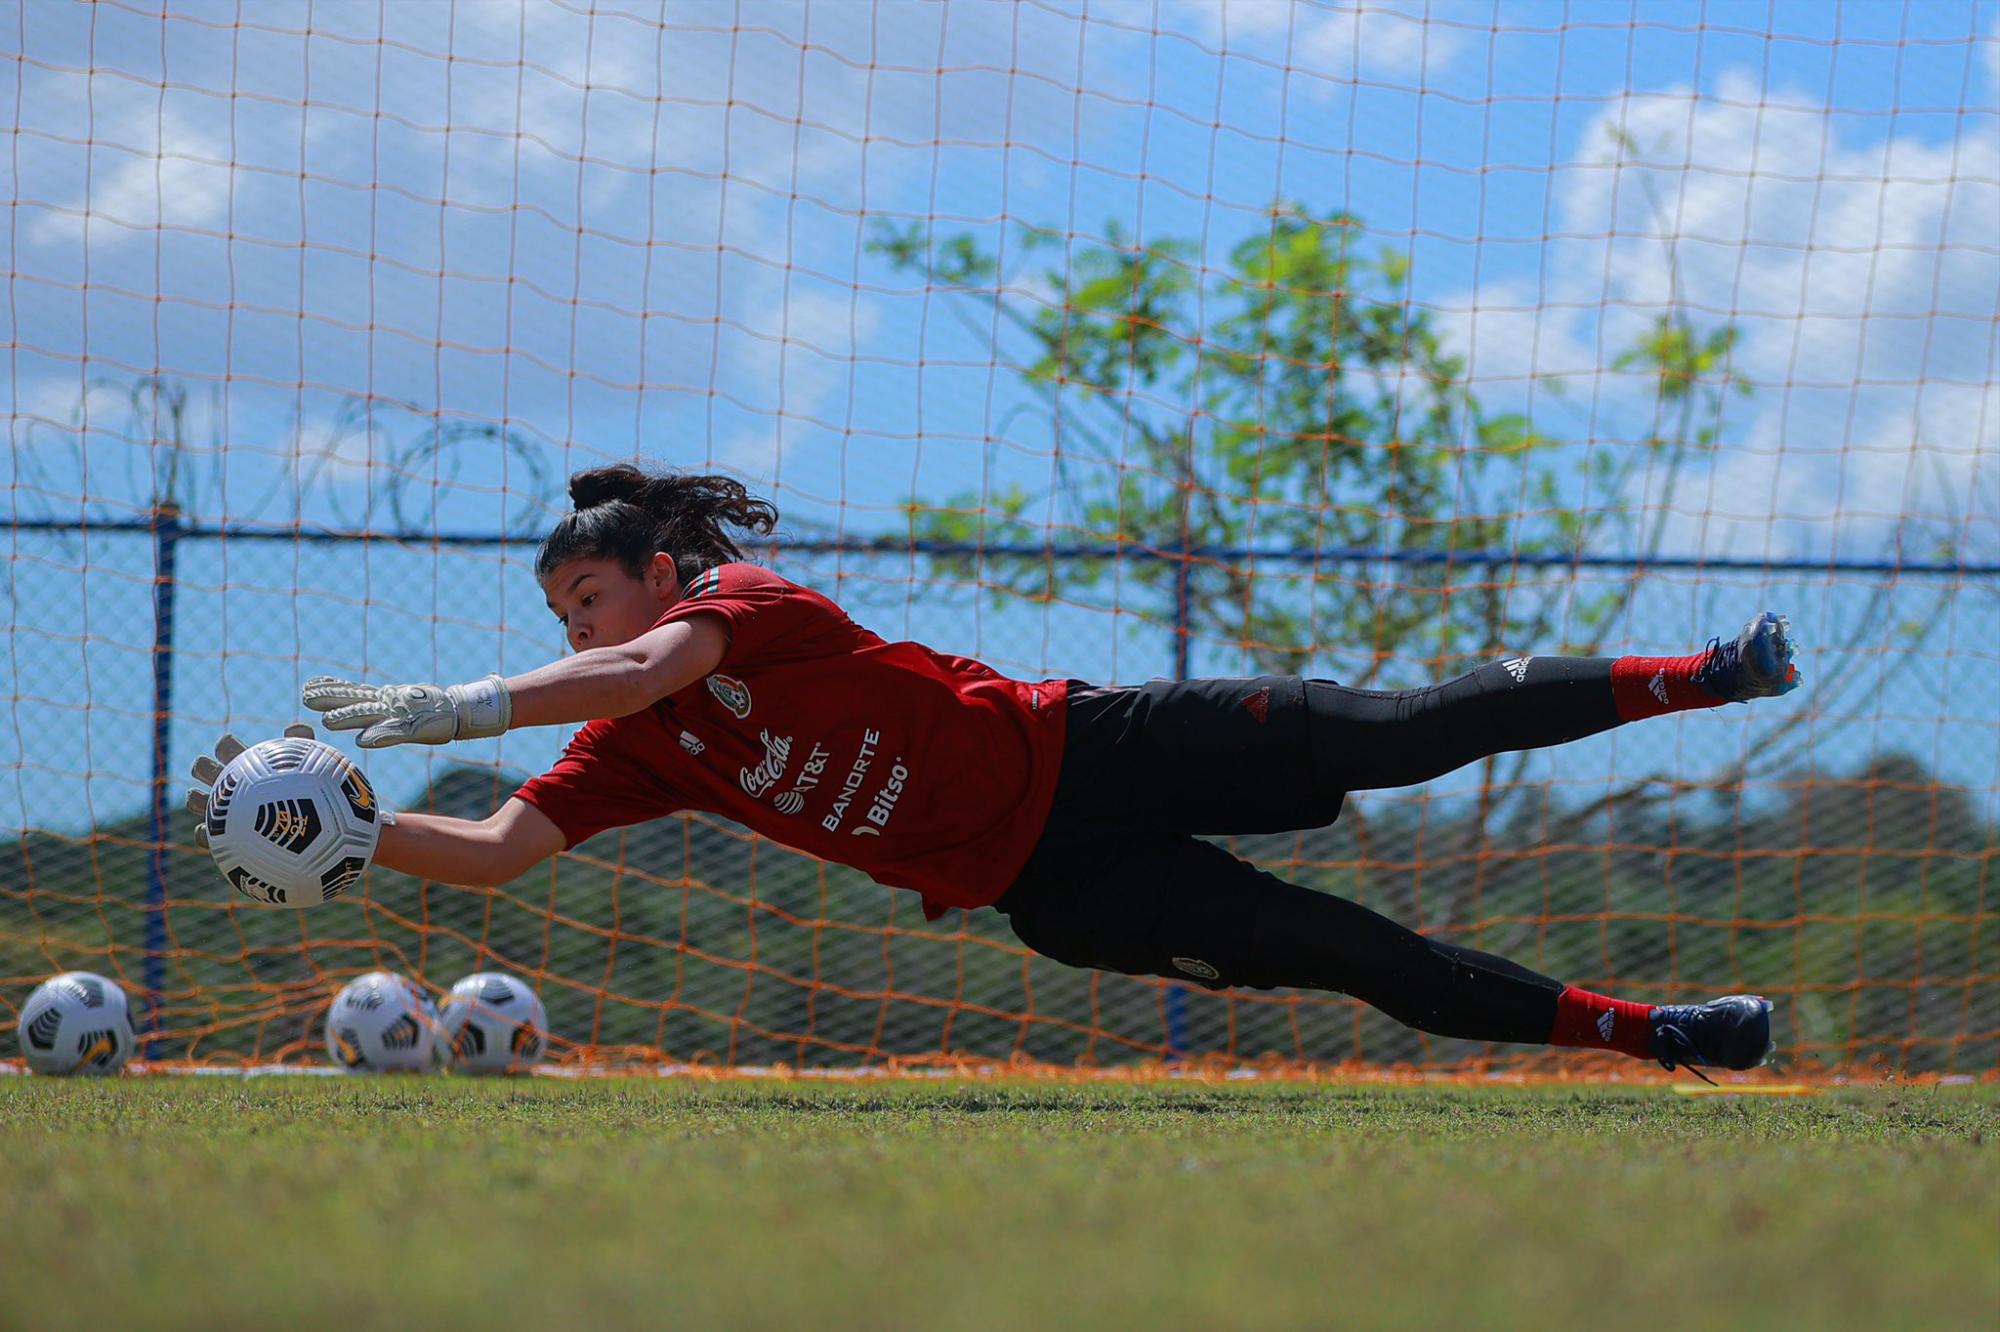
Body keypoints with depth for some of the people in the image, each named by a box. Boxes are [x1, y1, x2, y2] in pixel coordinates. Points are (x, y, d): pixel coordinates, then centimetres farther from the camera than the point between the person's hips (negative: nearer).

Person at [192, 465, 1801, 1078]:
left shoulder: (748, 600, -13)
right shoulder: (635, 751, 4)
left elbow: (656, 659, -33)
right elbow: (495, 850, -2)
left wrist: (467, 704, -39)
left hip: (1085, 751, -4)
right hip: (1048, 888, 4)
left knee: (1403, 733, -3)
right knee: (1346, 955, -2)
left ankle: (1697, 673, 13)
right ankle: (1647, 1033, 5)